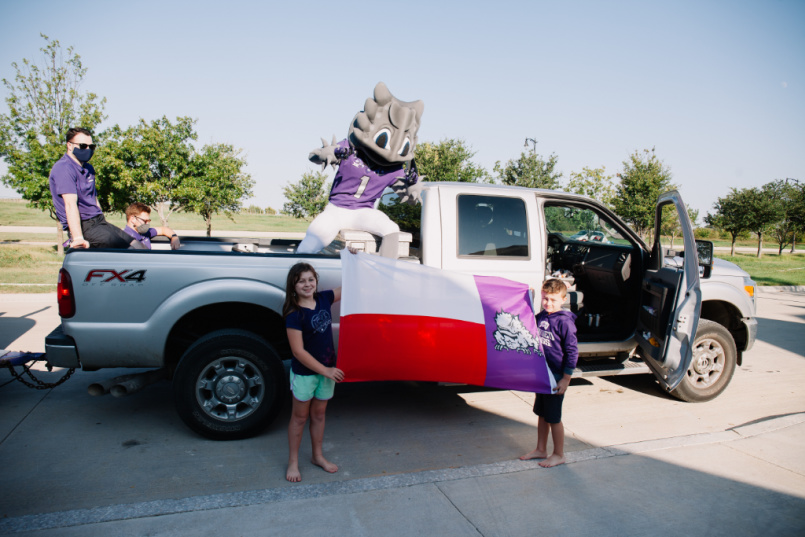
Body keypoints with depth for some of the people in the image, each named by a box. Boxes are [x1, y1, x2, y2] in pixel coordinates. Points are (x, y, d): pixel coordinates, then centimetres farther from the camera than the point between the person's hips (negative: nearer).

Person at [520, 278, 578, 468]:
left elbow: (572, 351, -15)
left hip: (556, 378, -6)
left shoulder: (565, 322, -16)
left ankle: (559, 455, 22)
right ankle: (541, 450, 32)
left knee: (554, 418, 5)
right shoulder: (539, 317, 3)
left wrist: (566, 379, -14)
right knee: (541, 414, 17)